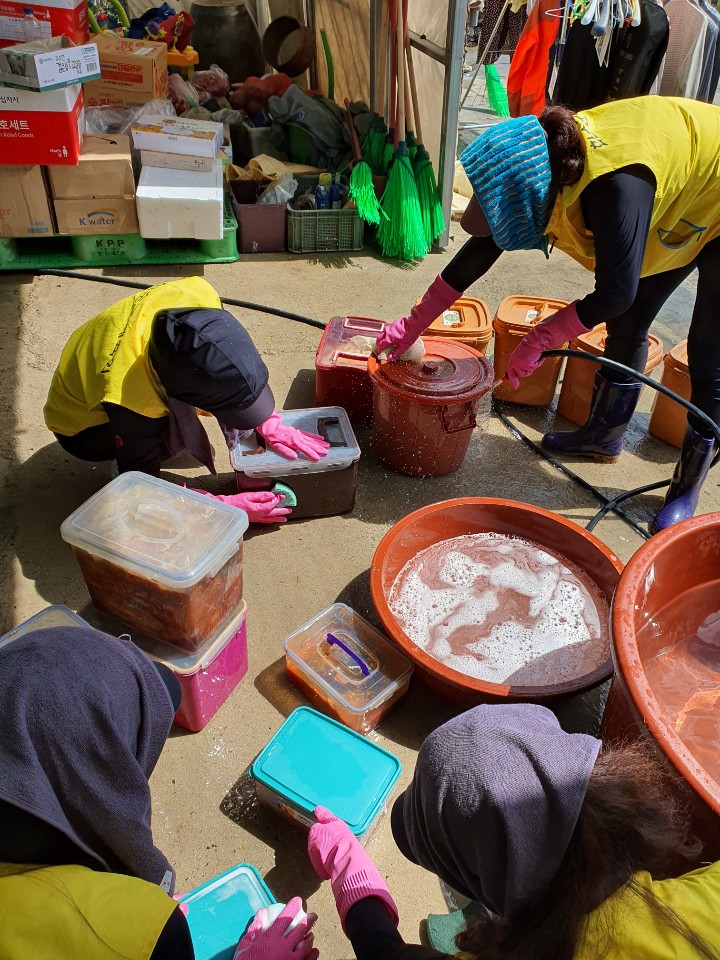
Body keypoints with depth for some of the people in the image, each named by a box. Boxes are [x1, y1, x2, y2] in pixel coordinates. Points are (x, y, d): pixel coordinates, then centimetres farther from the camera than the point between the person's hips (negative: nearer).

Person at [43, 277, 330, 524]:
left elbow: (240, 364, -10)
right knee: (182, 425, -31)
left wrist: (270, 424, -17)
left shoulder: (198, 295, -31)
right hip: (83, 428, -5)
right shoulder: (132, 408, -43)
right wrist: (229, 506, -28)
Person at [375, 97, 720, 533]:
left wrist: (538, 340, -24)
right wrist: (415, 322, -4)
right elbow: (483, 245, -9)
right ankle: (605, 434, 34)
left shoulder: (615, 188, -43)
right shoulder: (544, 159, -19)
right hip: (676, 208, 7)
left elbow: (616, 292, -33)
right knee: (627, 326, 14)